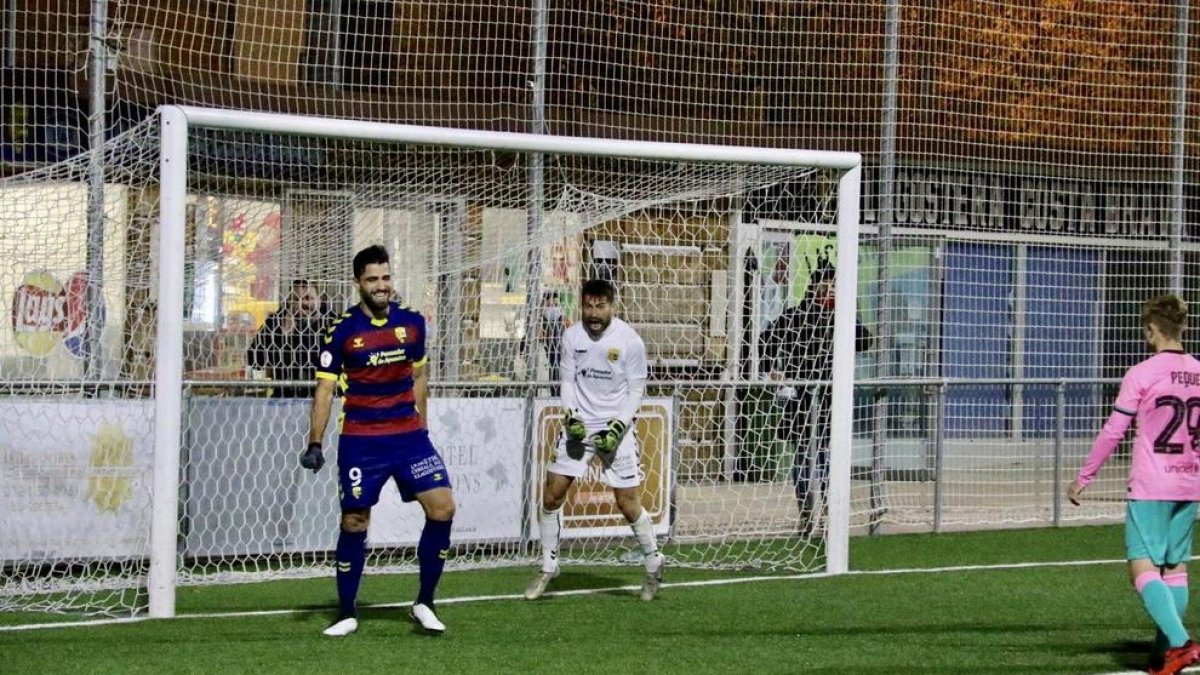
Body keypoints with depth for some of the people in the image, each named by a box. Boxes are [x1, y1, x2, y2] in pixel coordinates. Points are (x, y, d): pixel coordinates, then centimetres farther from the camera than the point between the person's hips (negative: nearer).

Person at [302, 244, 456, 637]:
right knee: (354, 523, 0)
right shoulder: (342, 330, -6)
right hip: (360, 442, -3)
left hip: (409, 435, 3)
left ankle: (424, 604, 4)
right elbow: (324, 388, -6)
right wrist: (315, 444, -13)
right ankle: (347, 614, 14)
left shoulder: (412, 323, 5)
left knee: (442, 508, -9)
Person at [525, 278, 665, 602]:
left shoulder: (630, 341, -11)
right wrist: (570, 416, -10)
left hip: (615, 427, -3)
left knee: (628, 504, -4)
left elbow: (636, 390, -6)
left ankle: (654, 565, 19)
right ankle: (548, 568, 14)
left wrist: (618, 427, -16)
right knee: (551, 494, -1)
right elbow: (567, 380, 7)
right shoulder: (572, 336, -1)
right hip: (579, 425, 3)